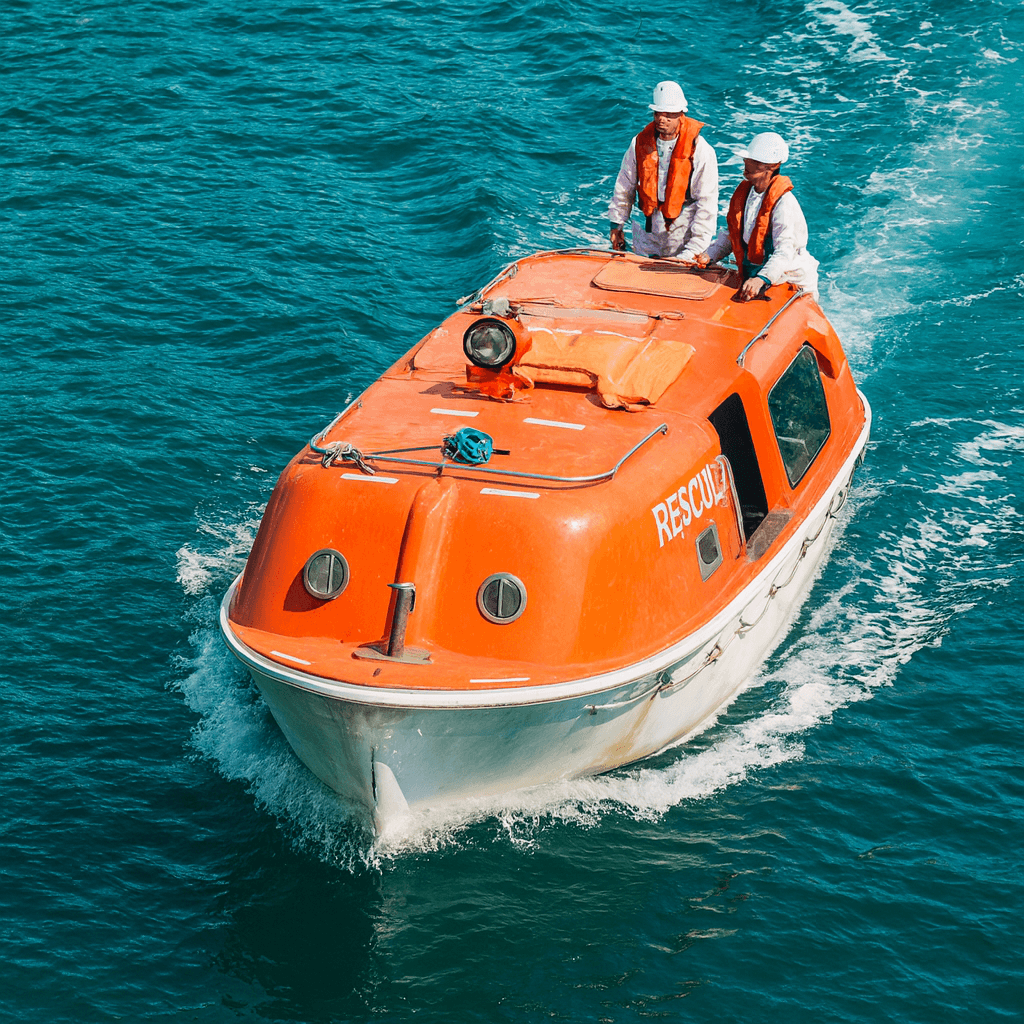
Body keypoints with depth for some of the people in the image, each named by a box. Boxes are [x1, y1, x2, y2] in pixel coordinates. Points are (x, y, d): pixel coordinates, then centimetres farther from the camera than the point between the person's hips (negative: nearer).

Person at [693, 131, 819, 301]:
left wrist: (761, 280, -41)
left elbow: (785, 251, -27)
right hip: (751, 276, 7)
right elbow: (732, 233, 21)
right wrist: (709, 255, 6)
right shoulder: (744, 192, 7)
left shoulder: (785, 203, -18)